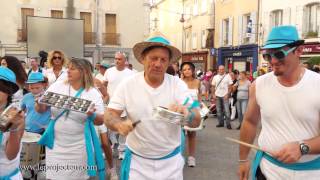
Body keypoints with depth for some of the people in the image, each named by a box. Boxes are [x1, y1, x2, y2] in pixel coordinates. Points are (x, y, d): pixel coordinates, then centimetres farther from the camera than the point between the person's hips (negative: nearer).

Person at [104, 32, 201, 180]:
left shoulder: (178, 84, -9)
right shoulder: (127, 85, -10)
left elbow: (196, 121, -15)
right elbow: (109, 115, -8)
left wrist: (185, 113, -39)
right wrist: (119, 124, -31)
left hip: (171, 160, 1)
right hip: (137, 161, -1)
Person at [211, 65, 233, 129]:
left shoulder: (227, 76, 1)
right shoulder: (215, 77, 9)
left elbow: (230, 87, -2)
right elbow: (213, 87, 10)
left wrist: (227, 94, -10)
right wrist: (213, 94, 0)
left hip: (225, 95, -3)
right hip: (217, 95, 3)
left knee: (226, 110, -7)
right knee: (219, 110, 8)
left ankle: (228, 124, -2)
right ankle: (221, 123, 18)